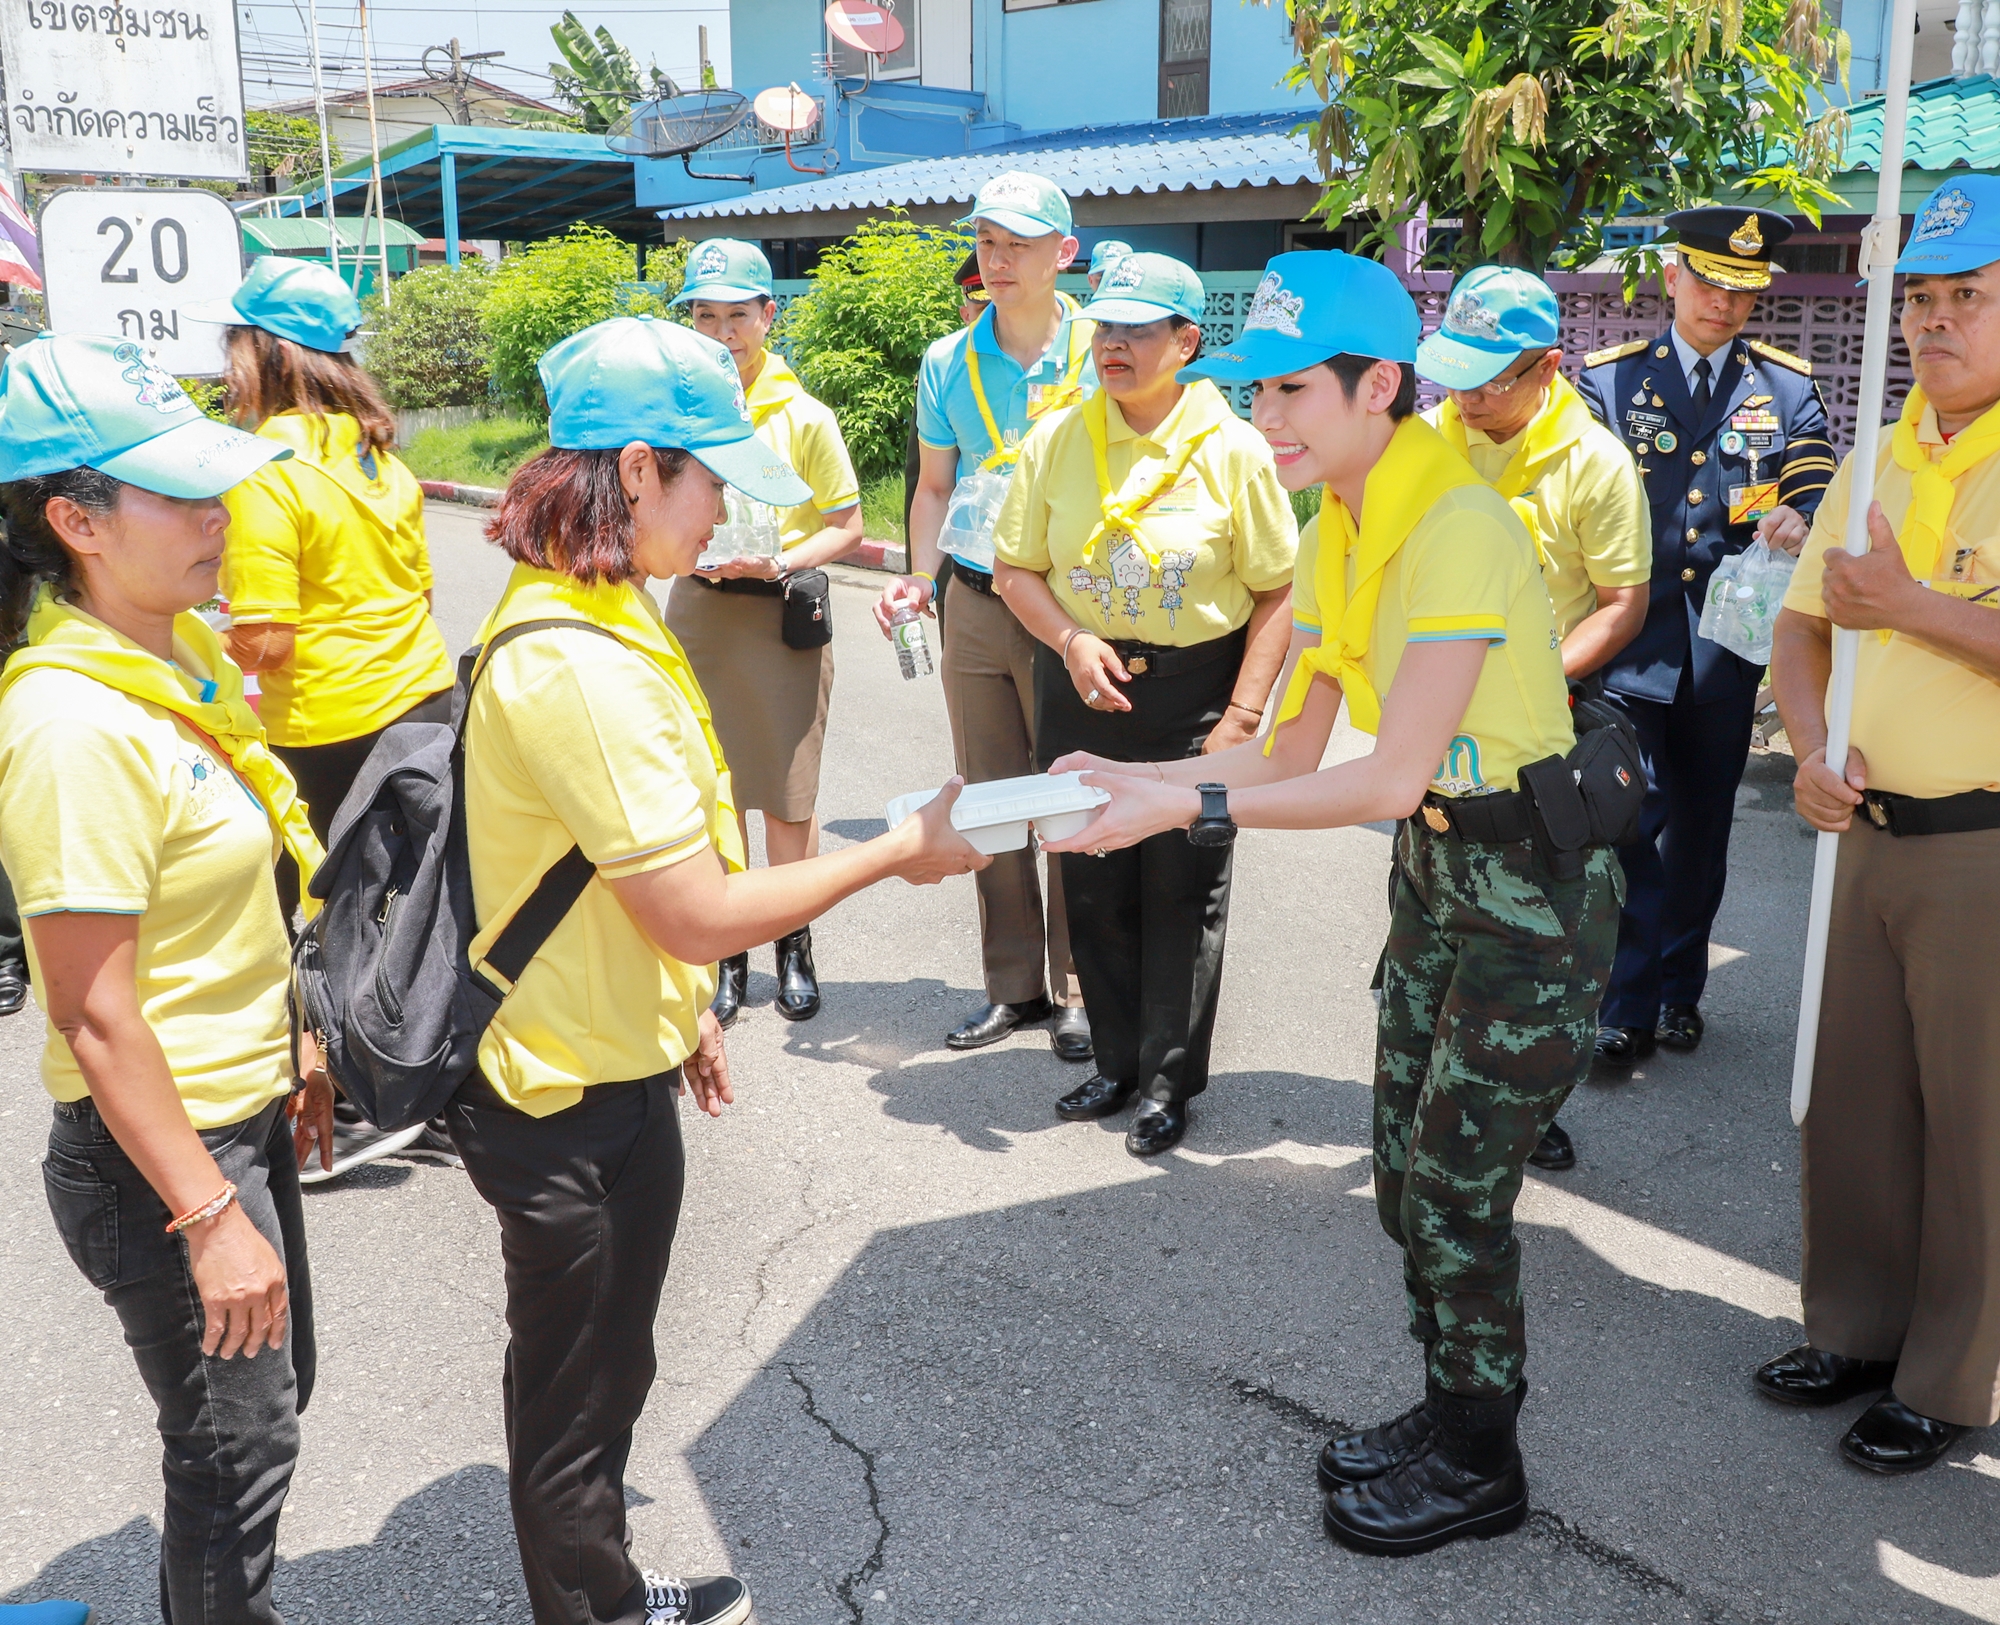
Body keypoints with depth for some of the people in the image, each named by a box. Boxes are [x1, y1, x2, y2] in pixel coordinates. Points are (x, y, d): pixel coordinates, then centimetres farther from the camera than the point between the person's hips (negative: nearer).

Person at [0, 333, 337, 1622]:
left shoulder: (186, 651, 2)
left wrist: (296, 1057, 17)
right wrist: (210, 1216, -21)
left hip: (243, 1114, 9)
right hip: (158, 1149, -9)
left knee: (275, 1392, 24)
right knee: (237, 1447, 9)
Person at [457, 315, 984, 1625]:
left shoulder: (592, 616, 5)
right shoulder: (578, 667, -29)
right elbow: (702, 915, -27)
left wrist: (680, 1011, 20)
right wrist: (900, 853, -17)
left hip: (615, 1064, 10)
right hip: (570, 1102, -10)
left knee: (604, 1368, 26)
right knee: (576, 1396, 12)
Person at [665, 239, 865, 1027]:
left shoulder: (802, 416, -5)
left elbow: (846, 525, -2)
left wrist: (780, 562, -18)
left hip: (781, 615, -3)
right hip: (696, 609, 3)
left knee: (786, 798, 3)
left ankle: (794, 944, 21)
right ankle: (727, 953, 21)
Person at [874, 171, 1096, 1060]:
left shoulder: (1102, 354, -3)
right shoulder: (948, 362, 7)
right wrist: (921, 576, -1)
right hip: (974, 606, 4)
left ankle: (1078, 988, 16)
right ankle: (1013, 984, 23)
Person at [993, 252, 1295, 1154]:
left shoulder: (1233, 449, -8)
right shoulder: (1057, 439, 0)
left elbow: (1277, 591, -6)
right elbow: (1015, 568, 5)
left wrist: (1242, 715, -12)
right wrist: (1070, 641, -13)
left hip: (1195, 690, -3)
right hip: (1082, 687, 3)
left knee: (1184, 888, 4)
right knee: (1094, 883, 11)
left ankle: (1170, 1077, 21)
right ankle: (1118, 1058, 29)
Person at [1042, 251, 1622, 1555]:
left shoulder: (1458, 528, -24)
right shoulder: (1337, 536, 4)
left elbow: (1391, 778, -28)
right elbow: (1291, 751, 4)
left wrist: (1188, 808, -30)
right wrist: (1131, 776, -7)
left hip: (1533, 882, -8)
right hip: (1438, 866, 8)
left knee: (1457, 1191, 2)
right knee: (1409, 1175, 15)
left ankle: (1479, 1468, 24)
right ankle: (1451, 1412, 36)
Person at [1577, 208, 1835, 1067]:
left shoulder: (1787, 387, 9)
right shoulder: (1609, 377, 5)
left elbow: (1818, 487, 1)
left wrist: (1797, 519, -23)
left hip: (1726, 644, 2)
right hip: (1630, 638, -2)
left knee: (1702, 826, 12)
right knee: (1631, 821, -6)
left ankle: (1679, 988, 27)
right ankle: (1626, 1006, 3)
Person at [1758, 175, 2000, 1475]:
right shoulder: (1881, 464, 11)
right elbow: (1801, 628, 13)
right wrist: (1816, 753, -3)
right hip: (1876, 831, 7)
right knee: (1857, 1098, 15)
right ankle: (1859, 1330, 33)